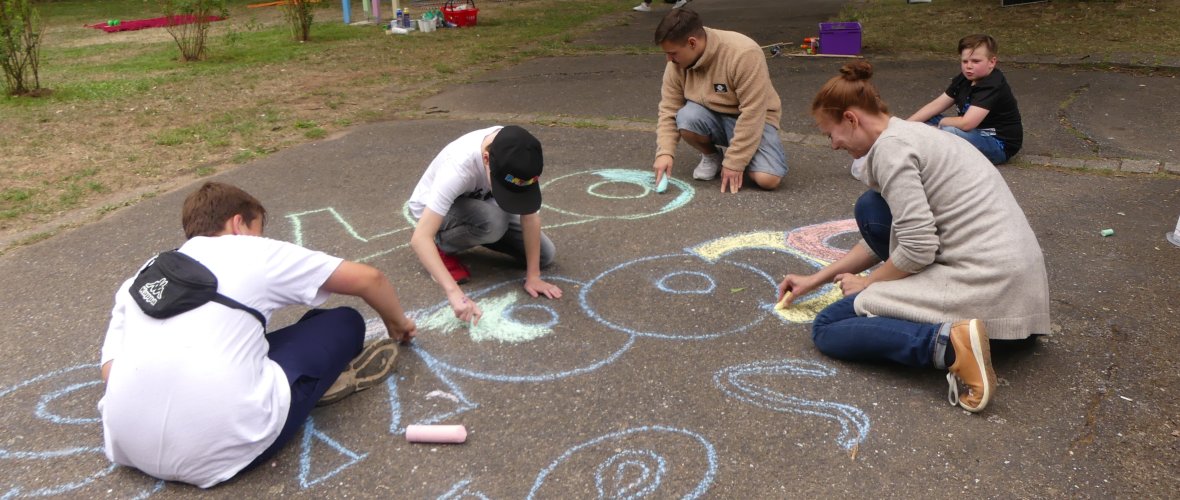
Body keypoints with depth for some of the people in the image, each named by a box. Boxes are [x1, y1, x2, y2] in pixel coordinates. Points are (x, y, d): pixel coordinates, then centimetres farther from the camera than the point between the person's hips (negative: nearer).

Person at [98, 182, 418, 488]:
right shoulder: (256, 252, 11)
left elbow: (111, 370, 16)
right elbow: (368, 279, 15)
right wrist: (397, 323, 34)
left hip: (129, 446, 5)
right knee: (345, 324, 12)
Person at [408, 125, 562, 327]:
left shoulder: (519, 156, -29)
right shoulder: (458, 167, -42)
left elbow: (529, 215, -21)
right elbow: (419, 238, -44)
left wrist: (533, 276, -24)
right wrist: (454, 292, -53)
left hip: (478, 202, 5)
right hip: (431, 208, -5)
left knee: (545, 254, -7)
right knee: (494, 222, -37)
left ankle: (472, 236, 13)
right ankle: (442, 248, -7)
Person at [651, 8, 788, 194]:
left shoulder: (743, 54, -30)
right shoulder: (677, 63, -13)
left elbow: (752, 113, -29)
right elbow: (669, 110, -8)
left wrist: (734, 163, -28)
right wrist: (665, 152, -23)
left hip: (753, 120, -4)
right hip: (713, 117, 4)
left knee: (768, 179, -29)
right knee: (686, 117, -31)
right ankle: (711, 157, 1)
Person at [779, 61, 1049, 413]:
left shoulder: (889, 146, -12)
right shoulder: (908, 133, 18)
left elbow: (917, 250, -19)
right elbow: (894, 236, 25)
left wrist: (866, 283, 1)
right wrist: (817, 279, 26)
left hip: (987, 286, -10)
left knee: (827, 328, -4)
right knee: (871, 209, 19)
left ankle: (948, 344, -21)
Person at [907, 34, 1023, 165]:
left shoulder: (992, 86, -24)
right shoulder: (964, 79, 3)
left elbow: (966, 124, -32)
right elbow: (935, 105, 4)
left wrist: (941, 122, -12)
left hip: (1000, 145, -9)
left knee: (948, 132, -34)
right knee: (927, 121, 3)